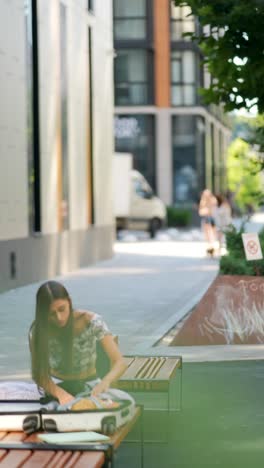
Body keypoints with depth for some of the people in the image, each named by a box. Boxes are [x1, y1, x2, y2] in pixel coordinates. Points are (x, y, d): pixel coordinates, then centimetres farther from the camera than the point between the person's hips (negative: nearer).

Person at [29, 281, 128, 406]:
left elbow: (119, 362, -19)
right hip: (57, 386, 0)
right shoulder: (38, 331, -13)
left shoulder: (91, 322, -17)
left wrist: (105, 382, -41)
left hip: (89, 386, 0)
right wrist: (60, 393, -33)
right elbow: (38, 374, -13)